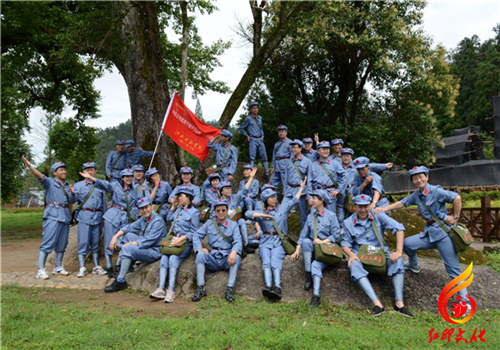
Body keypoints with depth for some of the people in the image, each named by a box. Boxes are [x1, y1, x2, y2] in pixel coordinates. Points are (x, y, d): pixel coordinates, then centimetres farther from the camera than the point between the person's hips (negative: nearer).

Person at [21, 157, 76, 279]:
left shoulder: (67, 186, 21)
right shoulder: (50, 182, 4)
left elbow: (72, 201, 21)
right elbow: (40, 176, -14)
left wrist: (72, 193, 0)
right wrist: (29, 165, -31)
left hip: (65, 216, 6)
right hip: (52, 215, -6)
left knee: (62, 244, 11)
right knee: (48, 242, -11)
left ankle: (58, 268, 23)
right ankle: (41, 270, -7)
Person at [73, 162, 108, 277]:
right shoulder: (78, 185, 10)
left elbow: (104, 202, 16)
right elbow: (73, 200, 0)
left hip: (97, 217, 2)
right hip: (84, 217, -2)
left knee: (96, 242, 8)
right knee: (83, 242, -5)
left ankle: (96, 266, 16)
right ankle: (82, 268, 2)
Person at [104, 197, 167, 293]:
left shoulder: (158, 221, -18)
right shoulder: (144, 218, 9)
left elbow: (147, 241, -23)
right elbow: (129, 227, 10)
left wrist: (129, 244, -19)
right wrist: (115, 237, -4)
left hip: (154, 251, -9)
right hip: (145, 246, 9)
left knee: (127, 249, -25)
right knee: (127, 233, 5)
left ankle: (120, 282, -16)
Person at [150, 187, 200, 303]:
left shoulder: (194, 212, 0)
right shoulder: (179, 209, 22)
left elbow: (193, 232, -5)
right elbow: (169, 219, 27)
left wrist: (180, 238, -16)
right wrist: (173, 206, 23)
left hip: (185, 242, -6)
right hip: (173, 239, 6)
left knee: (173, 258, -30)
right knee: (164, 257, -21)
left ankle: (171, 291, -35)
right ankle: (160, 289, -31)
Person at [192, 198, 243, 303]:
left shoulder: (233, 225, 8)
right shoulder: (209, 223, 13)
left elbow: (237, 241, -7)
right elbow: (196, 236, 7)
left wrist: (233, 252, -29)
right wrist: (199, 249, -14)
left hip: (226, 259, -1)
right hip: (212, 258, 1)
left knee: (236, 257, -32)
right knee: (200, 254, -27)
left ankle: (230, 288, -30)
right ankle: (201, 288, -25)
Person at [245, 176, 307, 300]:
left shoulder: (282, 208, 20)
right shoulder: (261, 211, 15)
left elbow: (295, 200, 19)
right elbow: (248, 213, -2)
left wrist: (301, 187, 19)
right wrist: (262, 215, -13)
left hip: (279, 240, 0)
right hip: (265, 241, 1)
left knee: (275, 261, -27)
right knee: (266, 261, -27)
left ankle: (277, 288, -46)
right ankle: (268, 287, -46)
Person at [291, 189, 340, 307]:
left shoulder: (331, 216, 1)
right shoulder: (311, 216, 15)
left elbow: (336, 235, -4)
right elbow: (303, 234, 8)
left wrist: (323, 242, -15)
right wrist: (297, 250, -2)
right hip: (312, 248, 4)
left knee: (316, 265, -30)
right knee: (306, 241, -29)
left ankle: (316, 296, -37)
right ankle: (308, 275, -25)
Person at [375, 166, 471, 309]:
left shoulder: (436, 191, -13)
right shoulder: (416, 195, 9)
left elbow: (457, 198, -20)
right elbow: (402, 203, 7)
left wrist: (455, 217, -14)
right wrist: (384, 209, -5)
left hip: (444, 231, -7)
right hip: (430, 232, 7)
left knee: (453, 268, -4)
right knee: (408, 243, -3)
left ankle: (465, 302, 6)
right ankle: (414, 265, 27)